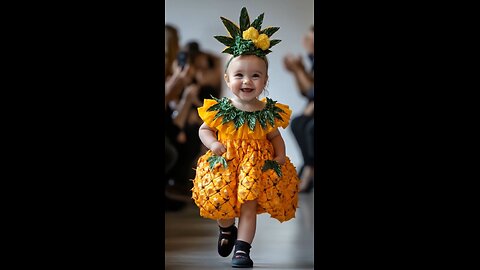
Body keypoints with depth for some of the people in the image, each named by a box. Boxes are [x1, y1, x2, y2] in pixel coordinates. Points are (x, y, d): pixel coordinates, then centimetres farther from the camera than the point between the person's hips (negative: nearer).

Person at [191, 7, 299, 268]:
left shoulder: (268, 112, -4)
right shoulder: (219, 109, -6)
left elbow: (276, 137, 10)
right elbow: (204, 130, 6)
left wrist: (280, 157, -5)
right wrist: (213, 144, -13)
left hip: (256, 165, 0)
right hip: (225, 163, 0)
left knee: (249, 205, -4)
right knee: (221, 199, -6)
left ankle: (242, 249, 4)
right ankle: (227, 229, 28)